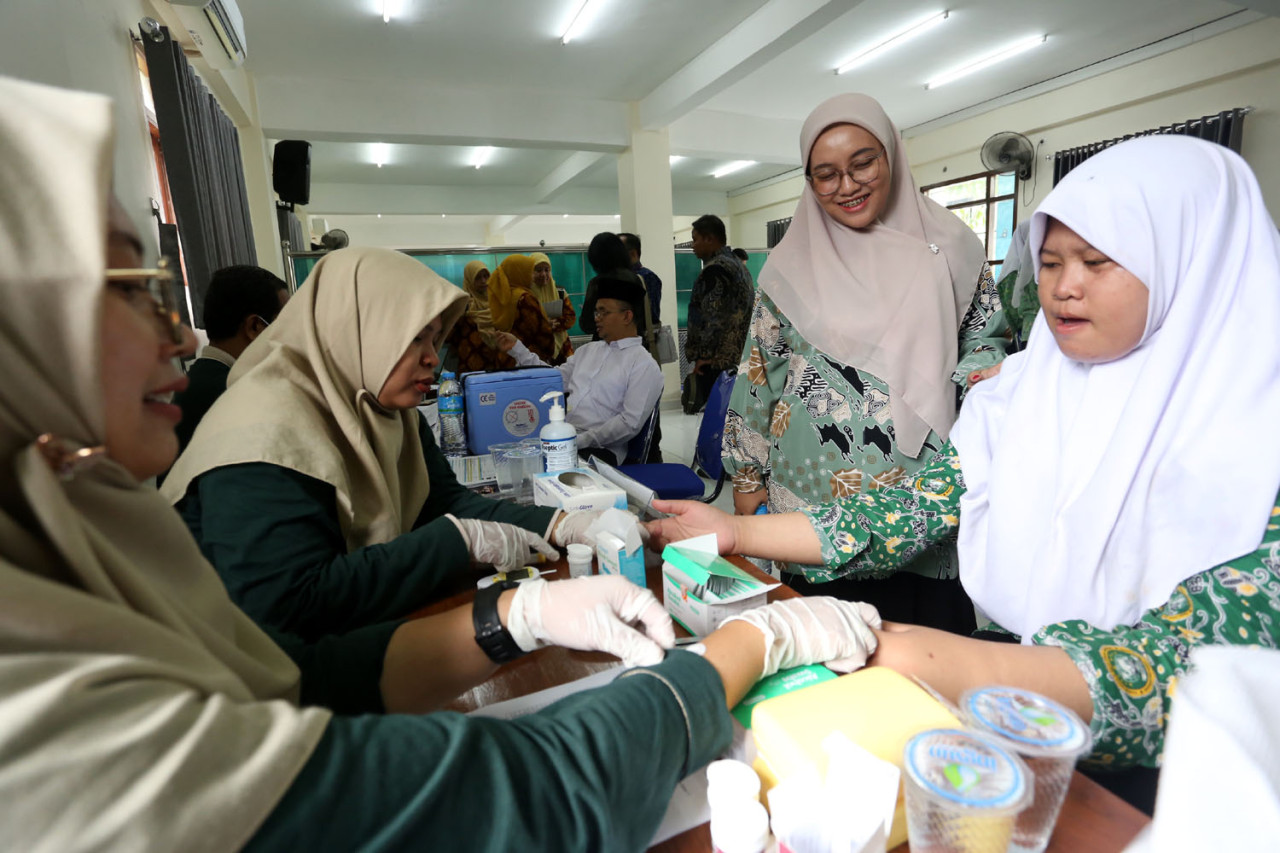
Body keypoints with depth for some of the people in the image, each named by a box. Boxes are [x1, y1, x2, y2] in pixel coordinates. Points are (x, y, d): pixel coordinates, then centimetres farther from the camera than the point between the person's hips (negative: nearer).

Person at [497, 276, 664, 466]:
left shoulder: (645, 366, -3)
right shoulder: (588, 350, 20)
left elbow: (630, 423, -12)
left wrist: (580, 441, -18)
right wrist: (517, 348, 19)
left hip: (598, 450, -6)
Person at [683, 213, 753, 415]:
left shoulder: (715, 268, -13)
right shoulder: (738, 264, 17)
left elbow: (712, 317, -20)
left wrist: (703, 354, -14)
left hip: (715, 359, -10)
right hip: (736, 355, 10)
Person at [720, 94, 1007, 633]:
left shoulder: (947, 246, 5)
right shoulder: (790, 265, 5)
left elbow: (985, 344, 11)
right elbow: (759, 372, 6)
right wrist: (747, 478, 5)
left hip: (925, 501, 1)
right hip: (813, 497, 0)